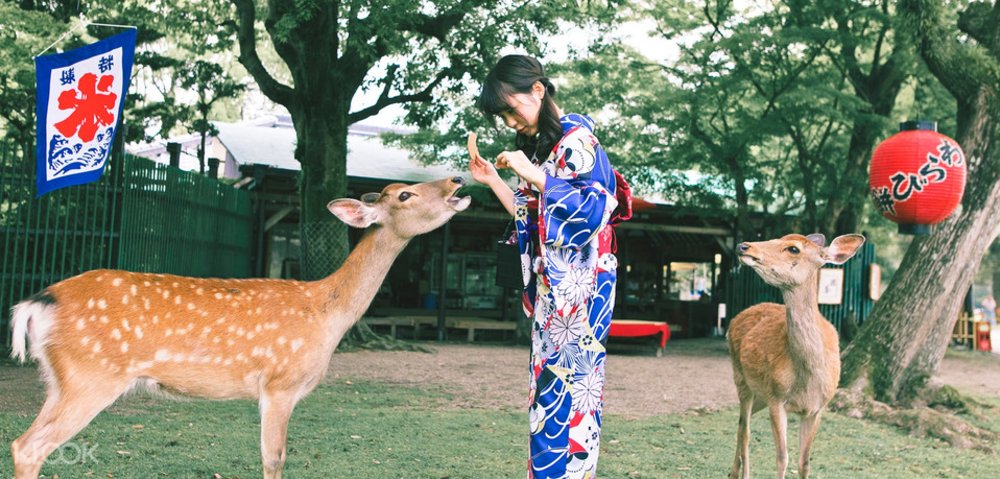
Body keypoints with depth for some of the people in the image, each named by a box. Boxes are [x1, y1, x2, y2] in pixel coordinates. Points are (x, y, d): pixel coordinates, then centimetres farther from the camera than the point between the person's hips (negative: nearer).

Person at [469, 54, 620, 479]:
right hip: (550, 289, 8)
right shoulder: (539, 146, 17)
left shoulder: (576, 136, -7)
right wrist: (492, 181, 11)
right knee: (548, 387, 7)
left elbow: (594, 208, -18)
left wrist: (533, 174, -18)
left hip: (579, 286, -8)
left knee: (568, 387, -10)